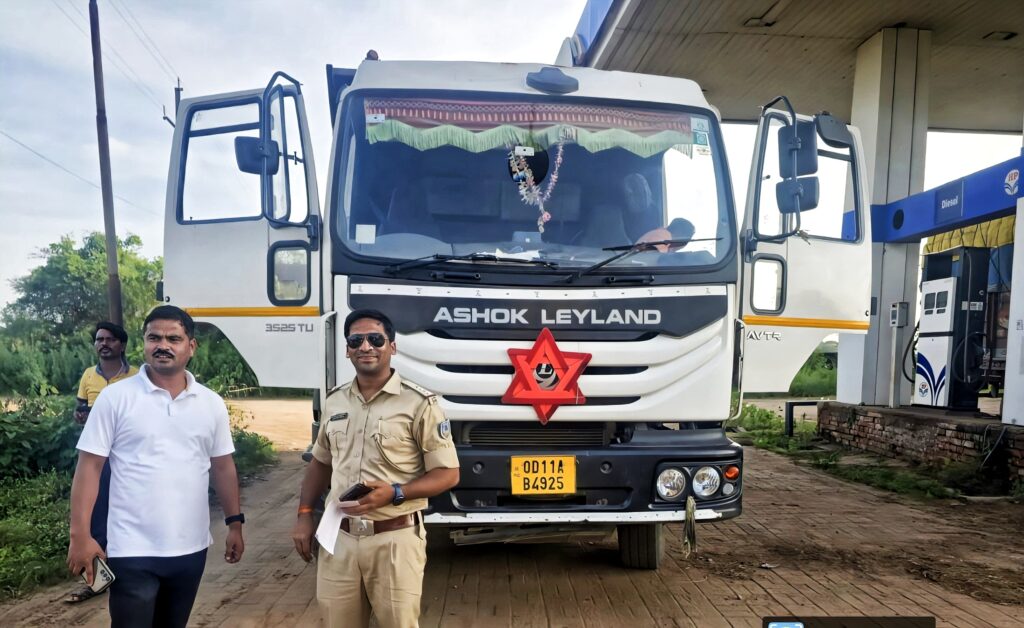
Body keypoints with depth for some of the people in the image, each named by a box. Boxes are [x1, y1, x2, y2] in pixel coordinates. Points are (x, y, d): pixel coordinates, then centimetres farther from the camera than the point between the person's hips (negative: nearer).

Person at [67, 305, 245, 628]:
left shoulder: (211, 403, 3)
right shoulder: (115, 397, -7)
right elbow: (89, 467, -7)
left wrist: (235, 524, 9)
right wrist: (80, 535, -11)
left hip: (191, 547, 4)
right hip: (132, 550, -4)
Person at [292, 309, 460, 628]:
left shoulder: (419, 403, -9)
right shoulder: (334, 402, 8)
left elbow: (448, 474, -9)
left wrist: (394, 493, -21)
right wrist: (304, 514, 10)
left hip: (395, 539, -4)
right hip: (339, 538, 5)